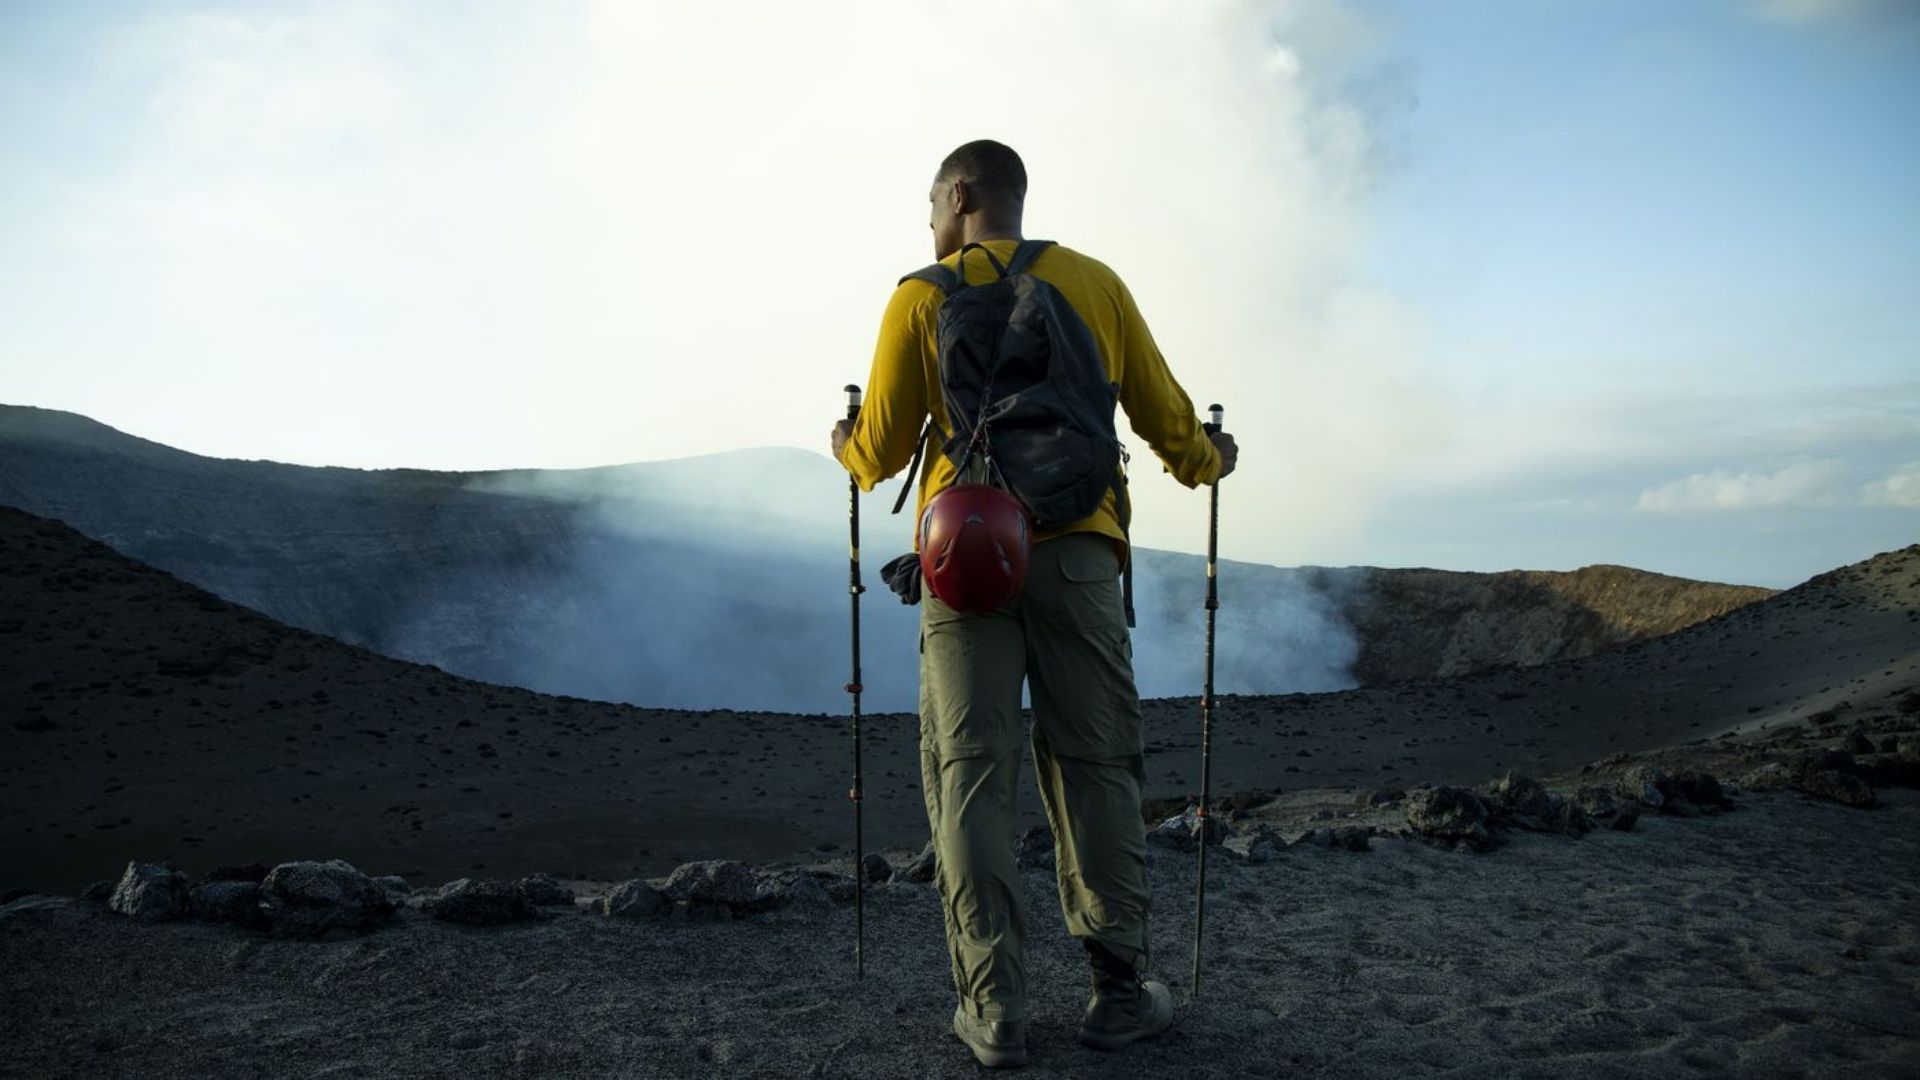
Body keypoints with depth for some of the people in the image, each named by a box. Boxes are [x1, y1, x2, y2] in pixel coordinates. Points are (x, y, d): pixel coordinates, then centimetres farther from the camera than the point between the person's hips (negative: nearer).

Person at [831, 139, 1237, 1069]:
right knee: (1093, 766, 7)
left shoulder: (922, 297, 5)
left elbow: (881, 453, 5)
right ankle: (1119, 992, 10)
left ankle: (993, 1009, 3)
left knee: (969, 772, 2)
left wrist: (847, 448, 28)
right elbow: (1165, 419, 12)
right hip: (1077, 553, 2)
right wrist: (1207, 465, 33)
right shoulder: (1095, 284, 10)